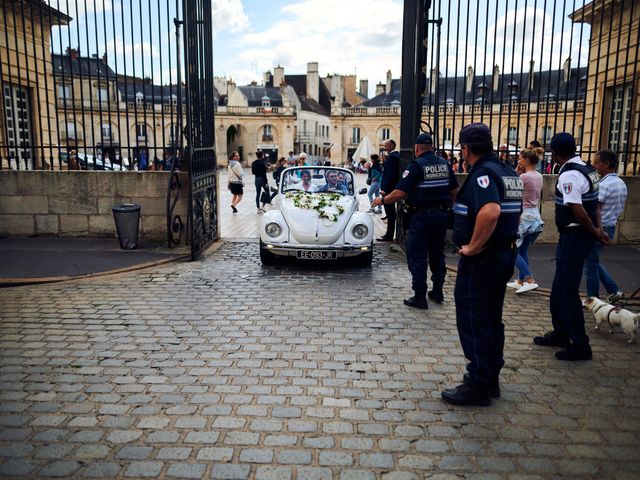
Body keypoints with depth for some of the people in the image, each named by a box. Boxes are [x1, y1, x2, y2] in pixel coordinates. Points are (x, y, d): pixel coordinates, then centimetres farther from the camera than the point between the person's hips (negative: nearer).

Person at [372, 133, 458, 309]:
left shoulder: (416, 165, -13)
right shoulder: (444, 164, 5)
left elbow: (400, 193, -18)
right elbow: (455, 191, 9)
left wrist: (382, 200, -4)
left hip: (422, 215, -6)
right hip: (442, 214, 6)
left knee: (417, 257, 1)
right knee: (437, 254, 18)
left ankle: (420, 297, 2)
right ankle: (438, 292, 27)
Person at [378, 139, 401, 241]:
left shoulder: (392, 157, -16)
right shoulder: (396, 155, 15)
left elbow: (391, 174, -23)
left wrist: (384, 189, -22)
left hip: (389, 188, -11)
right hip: (393, 188, 11)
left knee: (390, 213, -6)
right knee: (392, 212, 15)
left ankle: (389, 236, -1)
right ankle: (389, 234, 23)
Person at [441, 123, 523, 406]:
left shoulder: (483, 173, -18)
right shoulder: (508, 172, 12)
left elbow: (490, 212, -36)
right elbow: (514, 211, 23)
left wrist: (473, 246, -25)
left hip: (481, 258, -10)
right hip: (504, 254, 10)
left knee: (473, 322, 0)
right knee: (491, 320, 18)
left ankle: (477, 387, 9)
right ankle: (490, 378, 29)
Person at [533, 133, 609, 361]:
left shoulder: (568, 175, -20)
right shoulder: (587, 169, 11)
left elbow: (579, 213, -24)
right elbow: (593, 205, 13)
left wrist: (595, 232, -9)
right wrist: (599, 230, 5)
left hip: (574, 237, -10)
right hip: (581, 234, 10)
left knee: (567, 291, -1)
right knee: (560, 288, 19)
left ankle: (580, 345, 9)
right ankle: (560, 334, 33)